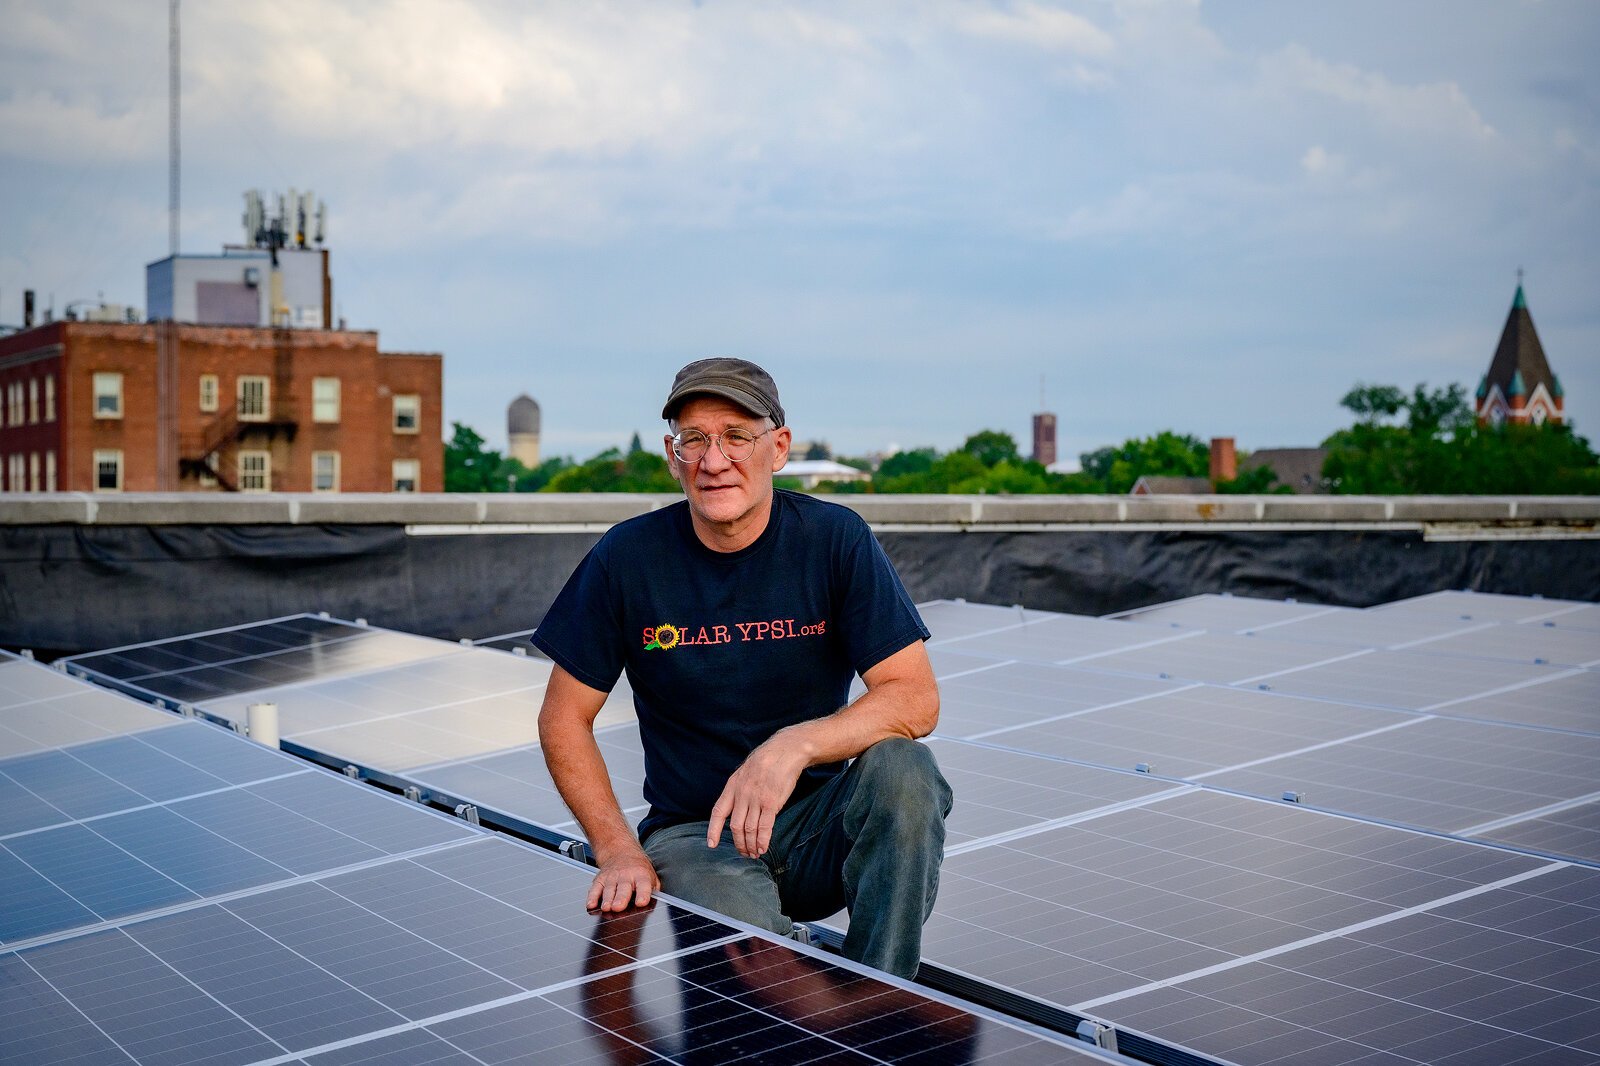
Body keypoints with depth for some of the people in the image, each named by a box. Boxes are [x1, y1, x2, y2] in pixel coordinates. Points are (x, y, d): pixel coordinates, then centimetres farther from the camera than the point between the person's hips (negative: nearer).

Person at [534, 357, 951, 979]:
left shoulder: (835, 539, -8)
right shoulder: (627, 558, -6)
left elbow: (915, 698, -14)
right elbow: (564, 720, 1)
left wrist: (792, 747, -30)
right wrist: (618, 852, -10)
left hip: (818, 821, 2)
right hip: (693, 834, -2)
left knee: (903, 769, -30)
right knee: (748, 939, -35)